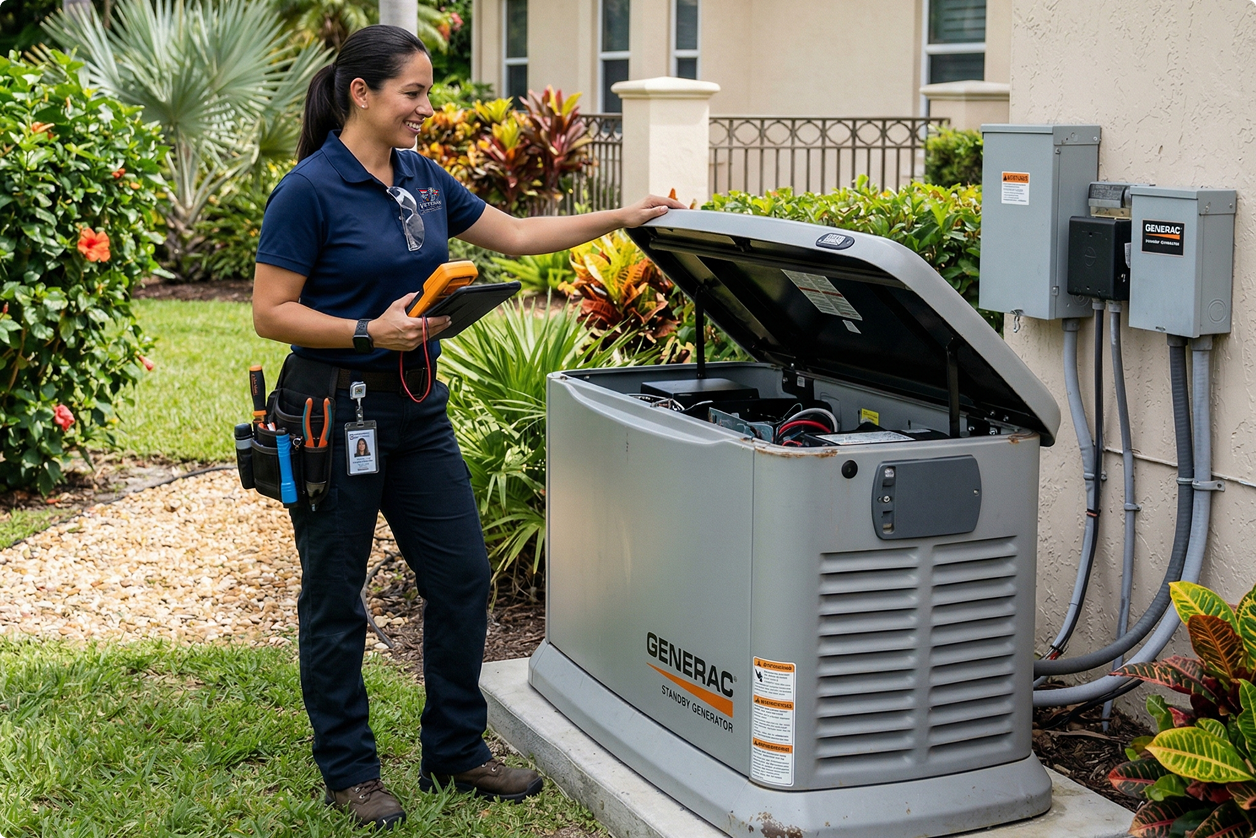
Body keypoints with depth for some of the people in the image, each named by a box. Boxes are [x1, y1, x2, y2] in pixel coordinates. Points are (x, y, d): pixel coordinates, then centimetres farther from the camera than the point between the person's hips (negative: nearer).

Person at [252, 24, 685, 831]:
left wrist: (622, 217, 12)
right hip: (335, 410, -7)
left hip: (417, 408, 7)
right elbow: (271, 312, -14)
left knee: (463, 576, 8)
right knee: (335, 598, 5)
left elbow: (516, 235, 15)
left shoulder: (424, 179, 7)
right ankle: (348, 771, 20)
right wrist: (371, 332, -24)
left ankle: (458, 751, 24)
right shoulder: (310, 191, -14)